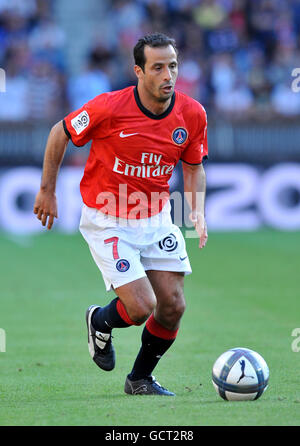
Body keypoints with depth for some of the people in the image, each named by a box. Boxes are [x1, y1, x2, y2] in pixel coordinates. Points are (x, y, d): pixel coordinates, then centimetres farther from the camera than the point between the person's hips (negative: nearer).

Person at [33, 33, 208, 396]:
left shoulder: (192, 114, -8)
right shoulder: (109, 107, -21)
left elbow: (194, 167, 8)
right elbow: (60, 133, -5)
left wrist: (198, 213, -7)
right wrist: (47, 191, 1)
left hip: (156, 219, 5)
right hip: (106, 222, -5)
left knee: (173, 307, 0)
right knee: (141, 307, -14)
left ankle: (140, 379, 25)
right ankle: (99, 323, 22)